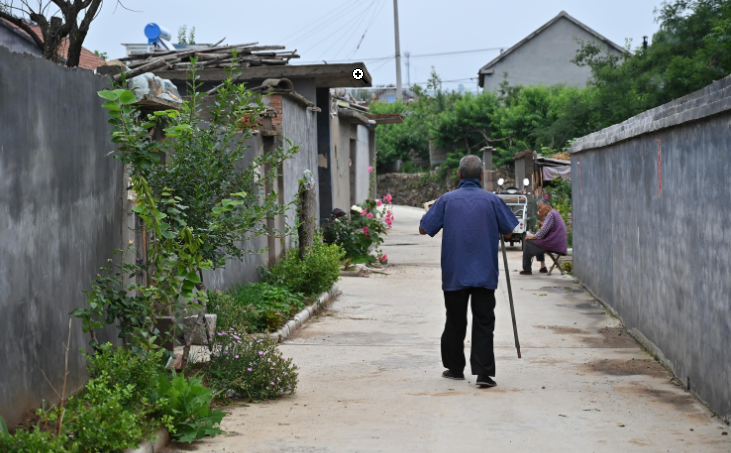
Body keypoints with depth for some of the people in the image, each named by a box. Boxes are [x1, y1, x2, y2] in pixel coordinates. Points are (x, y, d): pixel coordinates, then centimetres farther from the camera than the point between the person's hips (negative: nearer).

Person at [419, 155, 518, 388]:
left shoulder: (447, 200, -3)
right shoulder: (492, 200, -2)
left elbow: (424, 229, 2)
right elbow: (508, 232, 6)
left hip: (454, 273, 1)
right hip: (485, 273, -1)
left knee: (455, 322, 13)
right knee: (483, 322, -1)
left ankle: (455, 368, 24)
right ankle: (483, 372, -10)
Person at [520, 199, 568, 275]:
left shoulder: (551, 214, -13)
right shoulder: (556, 213, 19)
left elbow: (544, 231, -20)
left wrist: (533, 236, -7)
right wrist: (542, 225, 10)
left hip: (554, 245, -10)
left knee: (528, 243, 2)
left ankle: (527, 269, 3)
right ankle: (543, 267, 24)